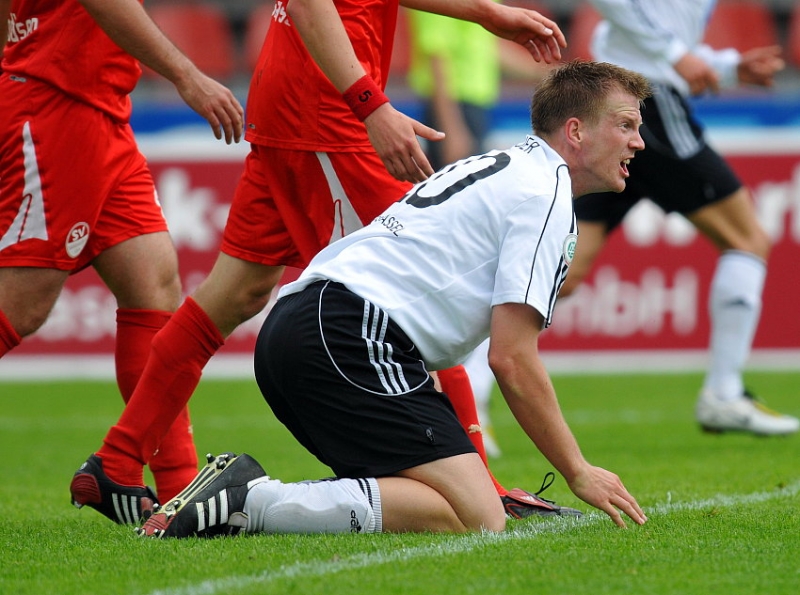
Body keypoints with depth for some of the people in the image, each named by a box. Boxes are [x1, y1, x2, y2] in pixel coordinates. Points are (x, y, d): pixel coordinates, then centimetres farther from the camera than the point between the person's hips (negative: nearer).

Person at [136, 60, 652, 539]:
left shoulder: (502, 169, 29)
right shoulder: (544, 193, -2)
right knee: (479, 521, -16)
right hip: (351, 336, -10)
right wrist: (577, 472, 0)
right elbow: (511, 358, -8)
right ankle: (252, 501, -23)